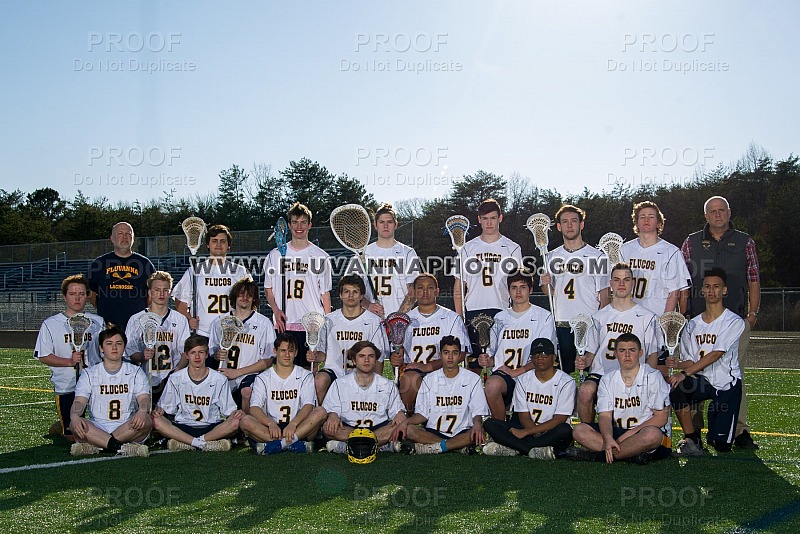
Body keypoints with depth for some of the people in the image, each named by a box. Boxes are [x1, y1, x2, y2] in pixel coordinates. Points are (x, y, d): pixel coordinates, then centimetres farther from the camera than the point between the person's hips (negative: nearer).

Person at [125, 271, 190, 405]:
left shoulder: (180, 320, 11)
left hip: (172, 381, 0)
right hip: (145, 382, 0)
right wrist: (142, 356, -16)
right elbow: (130, 352, 6)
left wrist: (177, 371, -11)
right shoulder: (136, 320, 9)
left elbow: (186, 351, 7)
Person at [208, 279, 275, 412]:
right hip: (223, 376, 2)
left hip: (249, 376, -2)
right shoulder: (219, 322, 13)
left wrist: (237, 372, -7)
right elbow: (212, 351, 22)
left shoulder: (264, 323, 3)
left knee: (247, 391, -36)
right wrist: (217, 355, -3)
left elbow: (267, 361, 0)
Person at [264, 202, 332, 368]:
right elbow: (268, 288, 13)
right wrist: (276, 310, -4)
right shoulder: (275, 255, 9)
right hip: (284, 324, 1)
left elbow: (325, 293, 7)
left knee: (310, 368, -2)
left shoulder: (321, 256, 6)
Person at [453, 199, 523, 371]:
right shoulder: (468, 248, 11)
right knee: (473, 364, 2)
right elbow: (459, 286, 12)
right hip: (473, 312, 1)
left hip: (502, 312, -1)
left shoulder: (512, 248, 8)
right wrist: (459, 316, 3)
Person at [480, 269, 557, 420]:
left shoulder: (543, 316, 8)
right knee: (492, 384, -34)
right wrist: (488, 361, 3)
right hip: (502, 375, 2)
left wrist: (517, 371, -11)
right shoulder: (501, 318, 20)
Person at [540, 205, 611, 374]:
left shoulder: (597, 256, 1)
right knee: (562, 372, 6)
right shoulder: (552, 257, 13)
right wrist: (545, 284, -3)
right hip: (560, 326, 4)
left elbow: (605, 296, -1)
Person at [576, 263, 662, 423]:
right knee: (585, 390, -31)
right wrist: (584, 361, -1)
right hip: (600, 373, 2)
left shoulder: (647, 317, 12)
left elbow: (653, 354, 9)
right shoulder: (599, 317, 20)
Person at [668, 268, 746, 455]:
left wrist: (685, 373, -26)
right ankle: (691, 439, -14)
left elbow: (716, 355, -18)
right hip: (701, 381, 3)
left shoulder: (734, 322, -8)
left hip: (727, 384, -3)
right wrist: (678, 365, -17)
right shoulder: (693, 324, 8)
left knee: (721, 445, -8)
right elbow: (691, 361, 7)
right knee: (674, 387, -31)